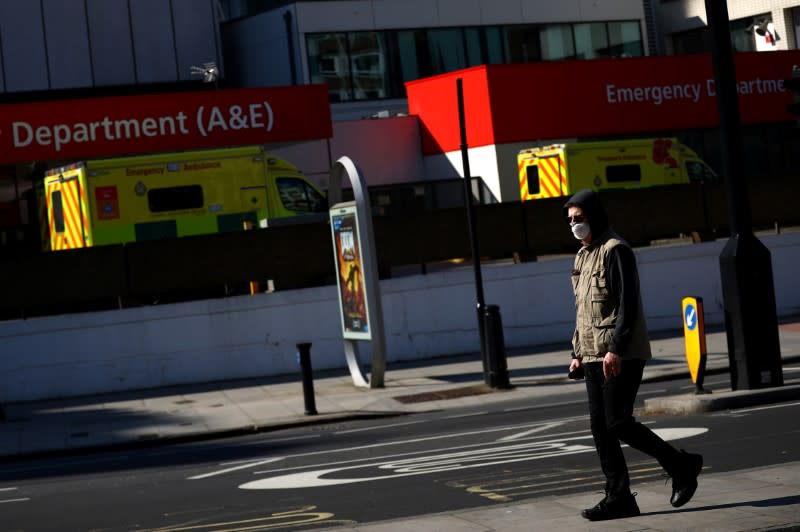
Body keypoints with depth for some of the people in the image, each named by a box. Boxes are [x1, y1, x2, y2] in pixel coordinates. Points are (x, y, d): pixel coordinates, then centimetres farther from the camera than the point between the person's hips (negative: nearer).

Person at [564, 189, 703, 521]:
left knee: (619, 424, -11)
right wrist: (577, 353, 19)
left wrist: (615, 348, -23)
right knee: (600, 428, 4)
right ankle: (618, 498, 8)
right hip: (593, 357, 9)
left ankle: (682, 466, 5)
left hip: (621, 356, -9)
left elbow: (627, 304, -17)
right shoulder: (582, 256, 18)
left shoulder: (615, 251, -10)